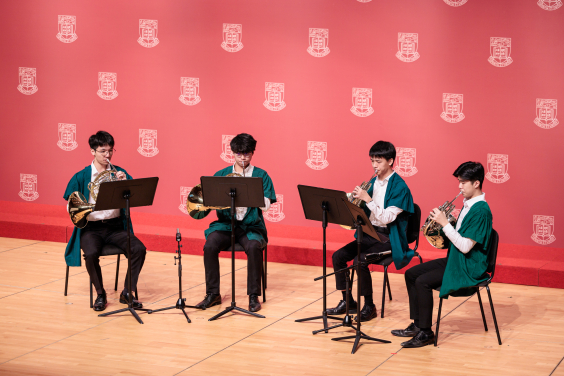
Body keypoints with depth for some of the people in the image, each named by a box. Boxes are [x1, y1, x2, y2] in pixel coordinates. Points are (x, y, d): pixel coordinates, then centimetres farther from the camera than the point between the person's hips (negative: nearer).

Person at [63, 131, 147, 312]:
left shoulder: (119, 173, 6)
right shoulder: (81, 177, -1)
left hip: (115, 226, 2)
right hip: (91, 228, -2)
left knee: (139, 249, -22)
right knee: (91, 254, -33)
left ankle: (127, 293, -6)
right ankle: (100, 294, -9)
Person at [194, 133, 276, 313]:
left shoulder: (260, 175, 5)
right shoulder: (221, 175, 11)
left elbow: (266, 205, -6)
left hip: (251, 226, -2)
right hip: (225, 224, 2)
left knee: (254, 247, -34)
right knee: (210, 246, -27)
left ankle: (253, 296, -21)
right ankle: (213, 294, -13)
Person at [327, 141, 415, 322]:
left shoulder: (399, 187, -12)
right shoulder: (373, 182, 10)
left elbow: (386, 218, -21)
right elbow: (364, 212, 14)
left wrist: (368, 199, -26)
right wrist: (356, 199, -6)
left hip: (389, 237, -8)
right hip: (370, 233, 8)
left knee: (360, 260, -28)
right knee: (338, 256, -8)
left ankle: (369, 307, -13)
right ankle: (348, 302, 4)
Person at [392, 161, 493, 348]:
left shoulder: (481, 210, -20)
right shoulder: (468, 205, 10)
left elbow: (466, 246, -25)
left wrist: (445, 223, -23)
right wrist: (444, 223, 0)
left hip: (469, 268, -10)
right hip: (454, 260, 10)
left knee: (423, 282, -23)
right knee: (411, 274, 7)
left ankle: (426, 333, -13)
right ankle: (417, 324, 11)